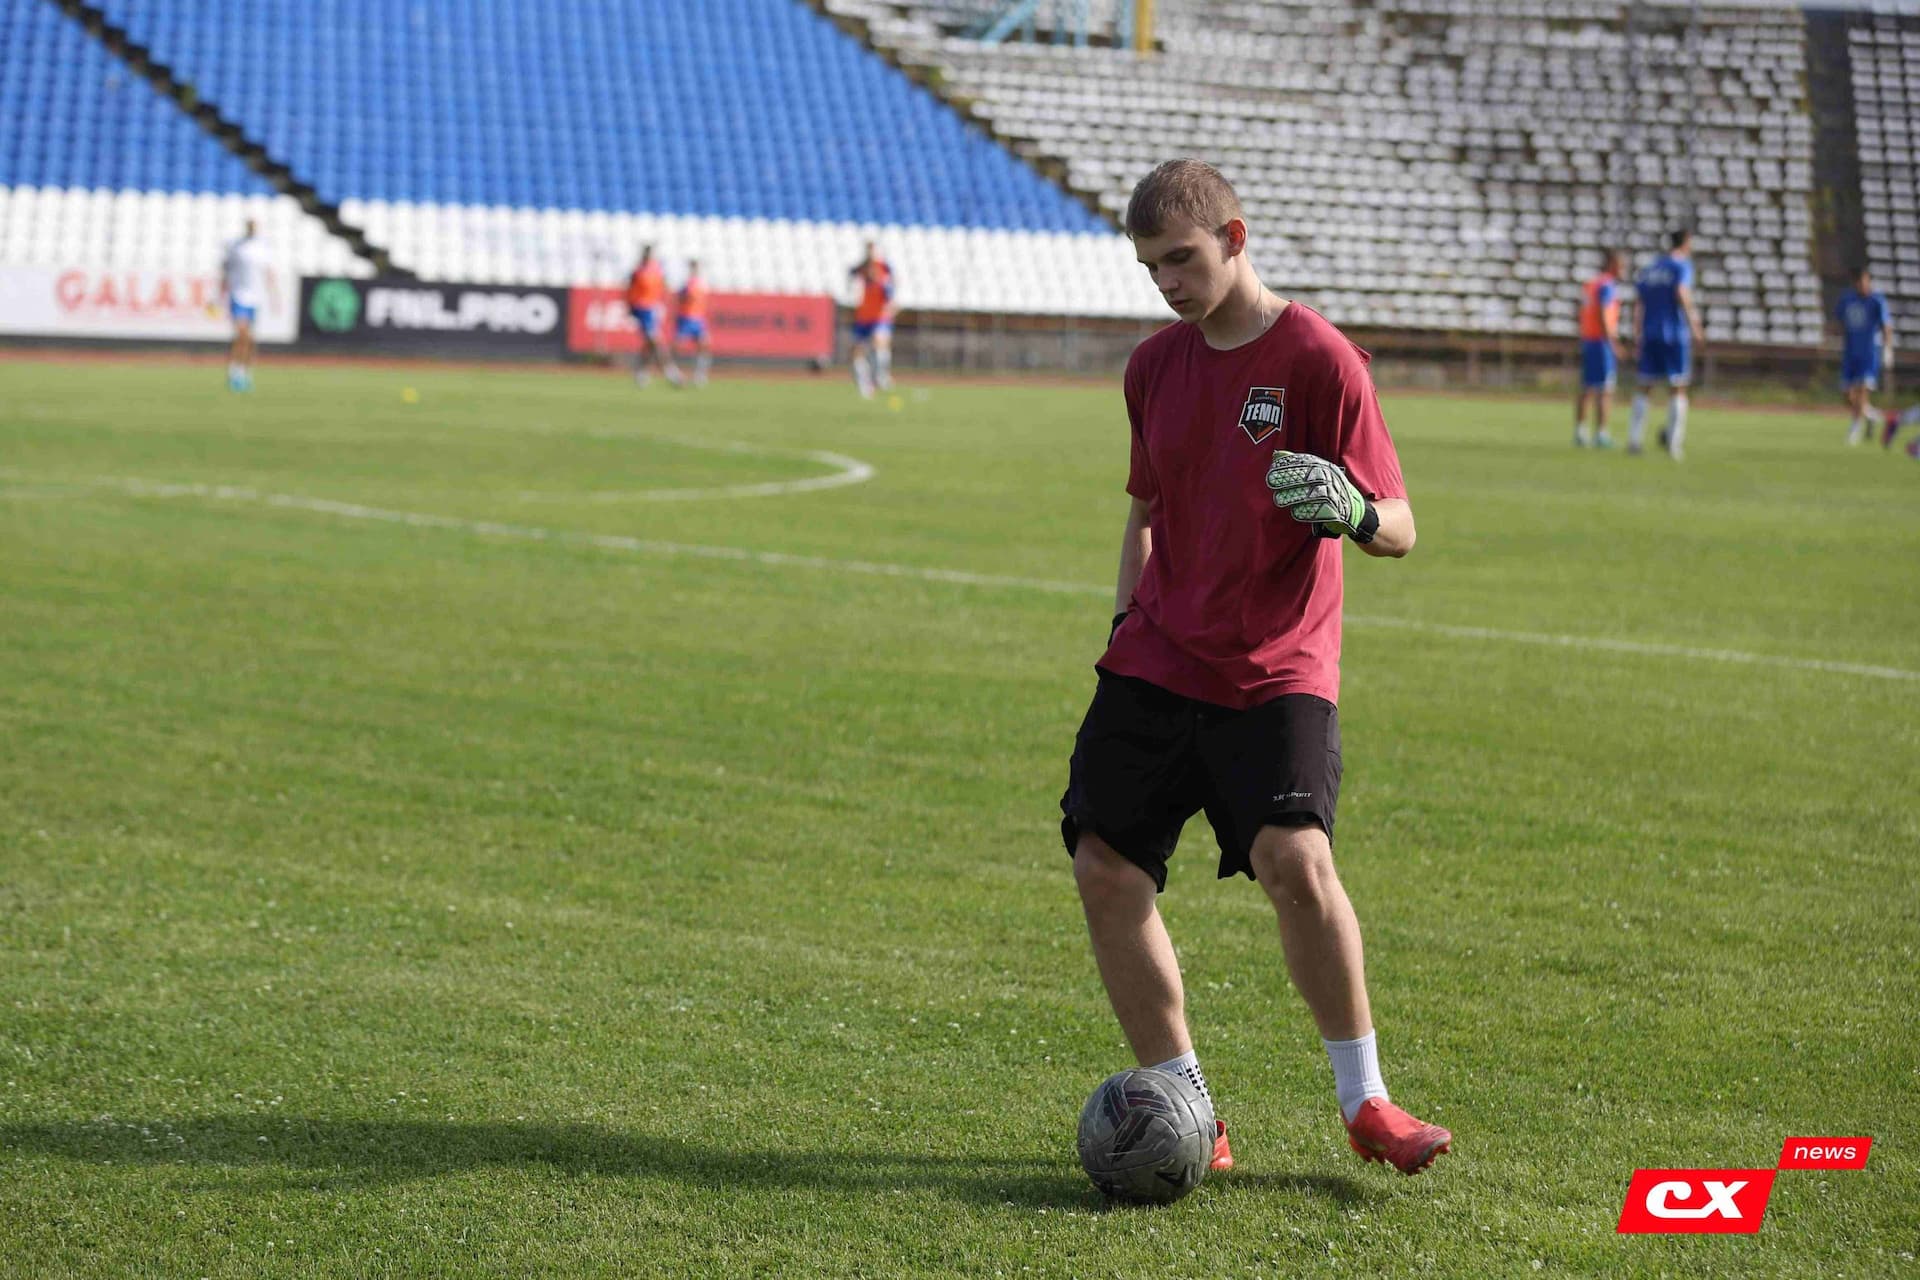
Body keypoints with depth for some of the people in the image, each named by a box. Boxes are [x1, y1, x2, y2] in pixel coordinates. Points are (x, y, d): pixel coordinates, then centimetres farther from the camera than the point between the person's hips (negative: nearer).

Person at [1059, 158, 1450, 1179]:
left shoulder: (1318, 359, -8)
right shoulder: (1154, 366, 10)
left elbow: (1399, 528, -10)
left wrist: (1351, 512, -32)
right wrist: (1128, 617, 12)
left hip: (1277, 672, -5)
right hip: (1156, 663, 6)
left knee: (1295, 858, -23)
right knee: (1104, 869, -4)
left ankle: (1364, 1103, -7)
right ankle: (1185, 1112, 8)